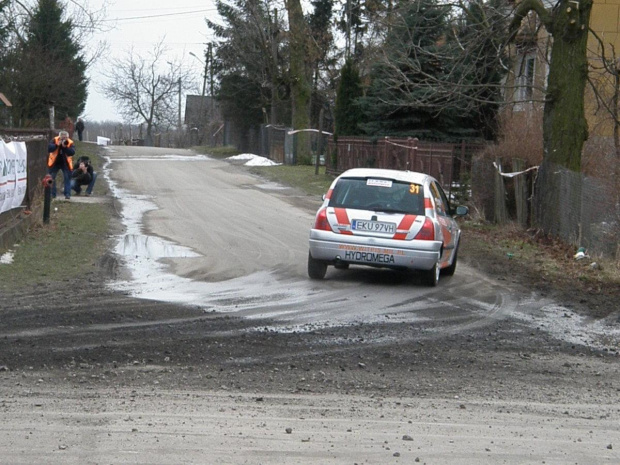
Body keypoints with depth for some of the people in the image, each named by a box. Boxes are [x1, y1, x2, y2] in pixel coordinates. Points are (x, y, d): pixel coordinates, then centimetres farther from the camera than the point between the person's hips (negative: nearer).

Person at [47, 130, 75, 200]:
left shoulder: (70, 143, -12)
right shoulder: (54, 140, -11)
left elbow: (72, 152, -25)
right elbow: (49, 148, -22)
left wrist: (65, 147, -36)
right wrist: (57, 145, -33)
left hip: (65, 163, -1)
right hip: (54, 163, 1)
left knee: (67, 178, -4)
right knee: (51, 178, 2)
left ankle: (67, 194, 1)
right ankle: (52, 194, 11)